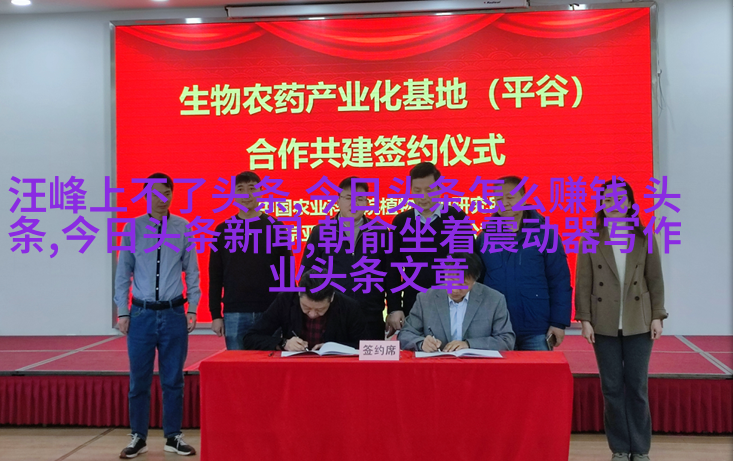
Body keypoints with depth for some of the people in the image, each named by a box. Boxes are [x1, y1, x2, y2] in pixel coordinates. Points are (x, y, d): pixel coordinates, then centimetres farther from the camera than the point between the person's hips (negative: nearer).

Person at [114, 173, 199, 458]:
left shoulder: (183, 228, 1)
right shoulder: (133, 228, 0)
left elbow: (192, 272, 4)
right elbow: (123, 273, 3)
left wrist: (192, 309, 1)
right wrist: (122, 312, 0)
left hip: (174, 314, 0)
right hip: (142, 314, 0)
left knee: (173, 380, 8)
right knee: (139, 380, 6)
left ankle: (173, 437, 20)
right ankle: (138, 437, 20)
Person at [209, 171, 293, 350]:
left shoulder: (276, 227, 3)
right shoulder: (223, 230, 6)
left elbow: (287, 272, 3)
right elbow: (215, 276, 7)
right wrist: (216, 314, 1)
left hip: (270, 313, -1)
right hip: (234, 314, 1)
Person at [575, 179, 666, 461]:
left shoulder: (644, 238, 3)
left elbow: (655, 280, 3)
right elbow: (583, 283, 0)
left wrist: (657, 316, -3)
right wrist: (585, 319, -5)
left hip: (638, 322, 0)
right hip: (605, 324, 0)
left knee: (637, 386, 4)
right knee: (612, 387, 4)